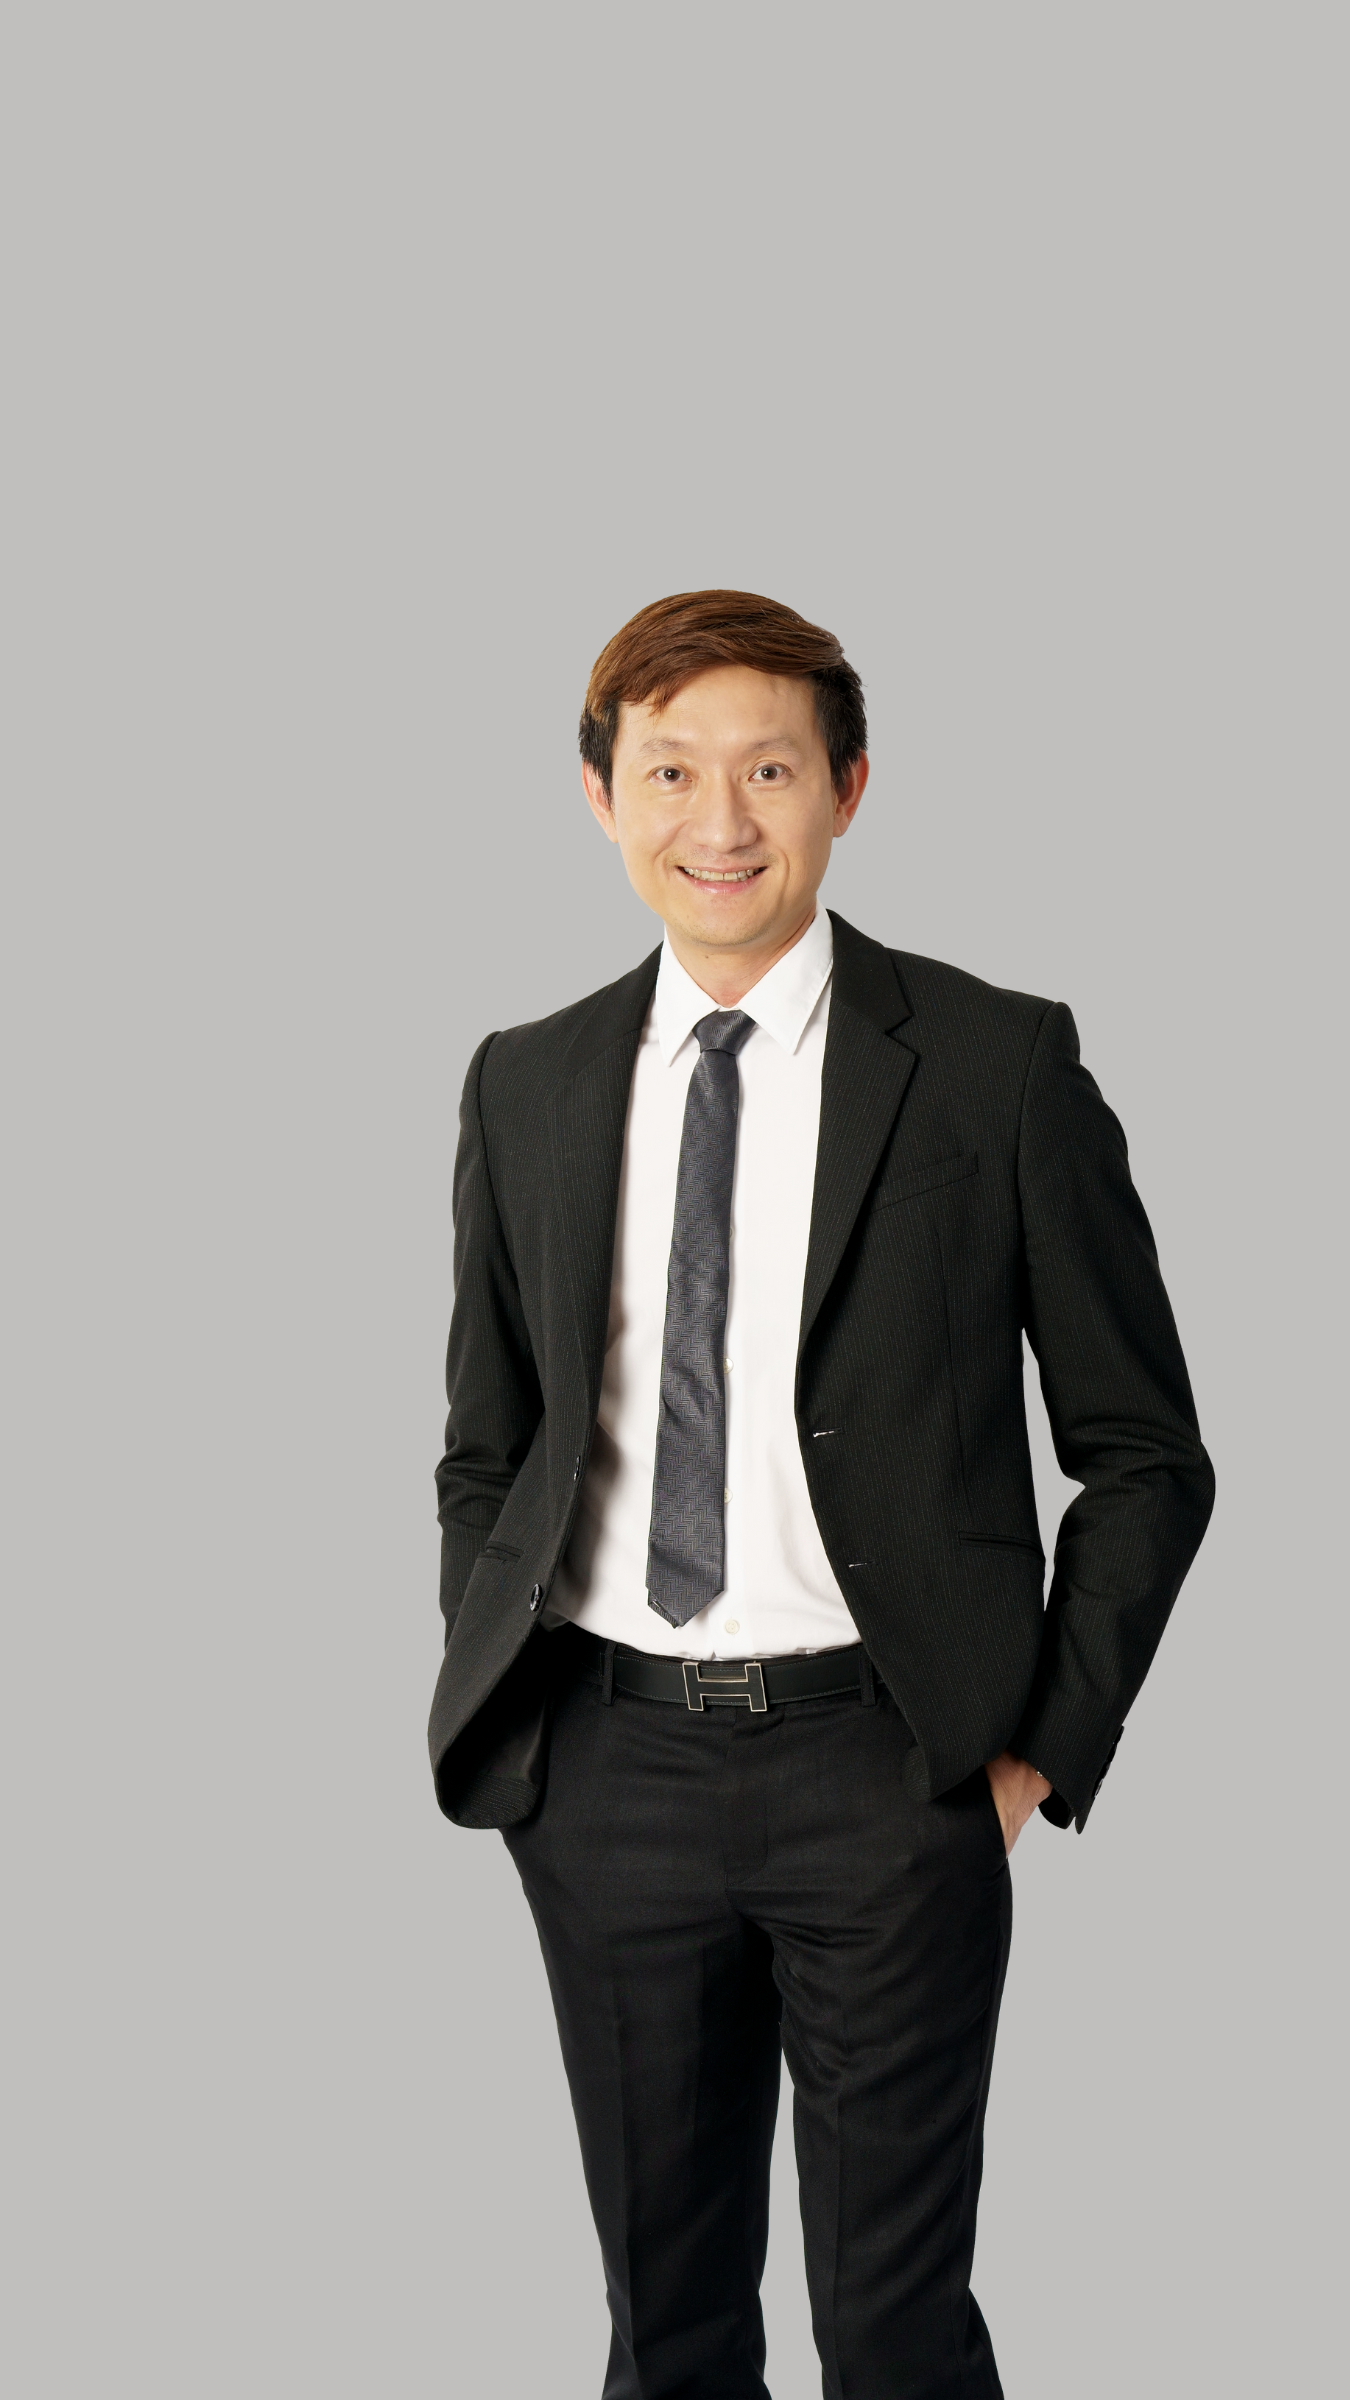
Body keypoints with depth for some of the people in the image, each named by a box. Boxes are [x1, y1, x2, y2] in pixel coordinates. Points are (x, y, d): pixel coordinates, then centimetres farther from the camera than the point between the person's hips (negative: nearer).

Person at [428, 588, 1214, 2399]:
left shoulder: (998, 1068, -4)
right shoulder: (525, 1090, 7)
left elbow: (1143, 1453, 0)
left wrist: (1042, 1743, -5)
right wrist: (491, 1714, 6)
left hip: (881, 1769, -3)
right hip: (605, 1762, 3)